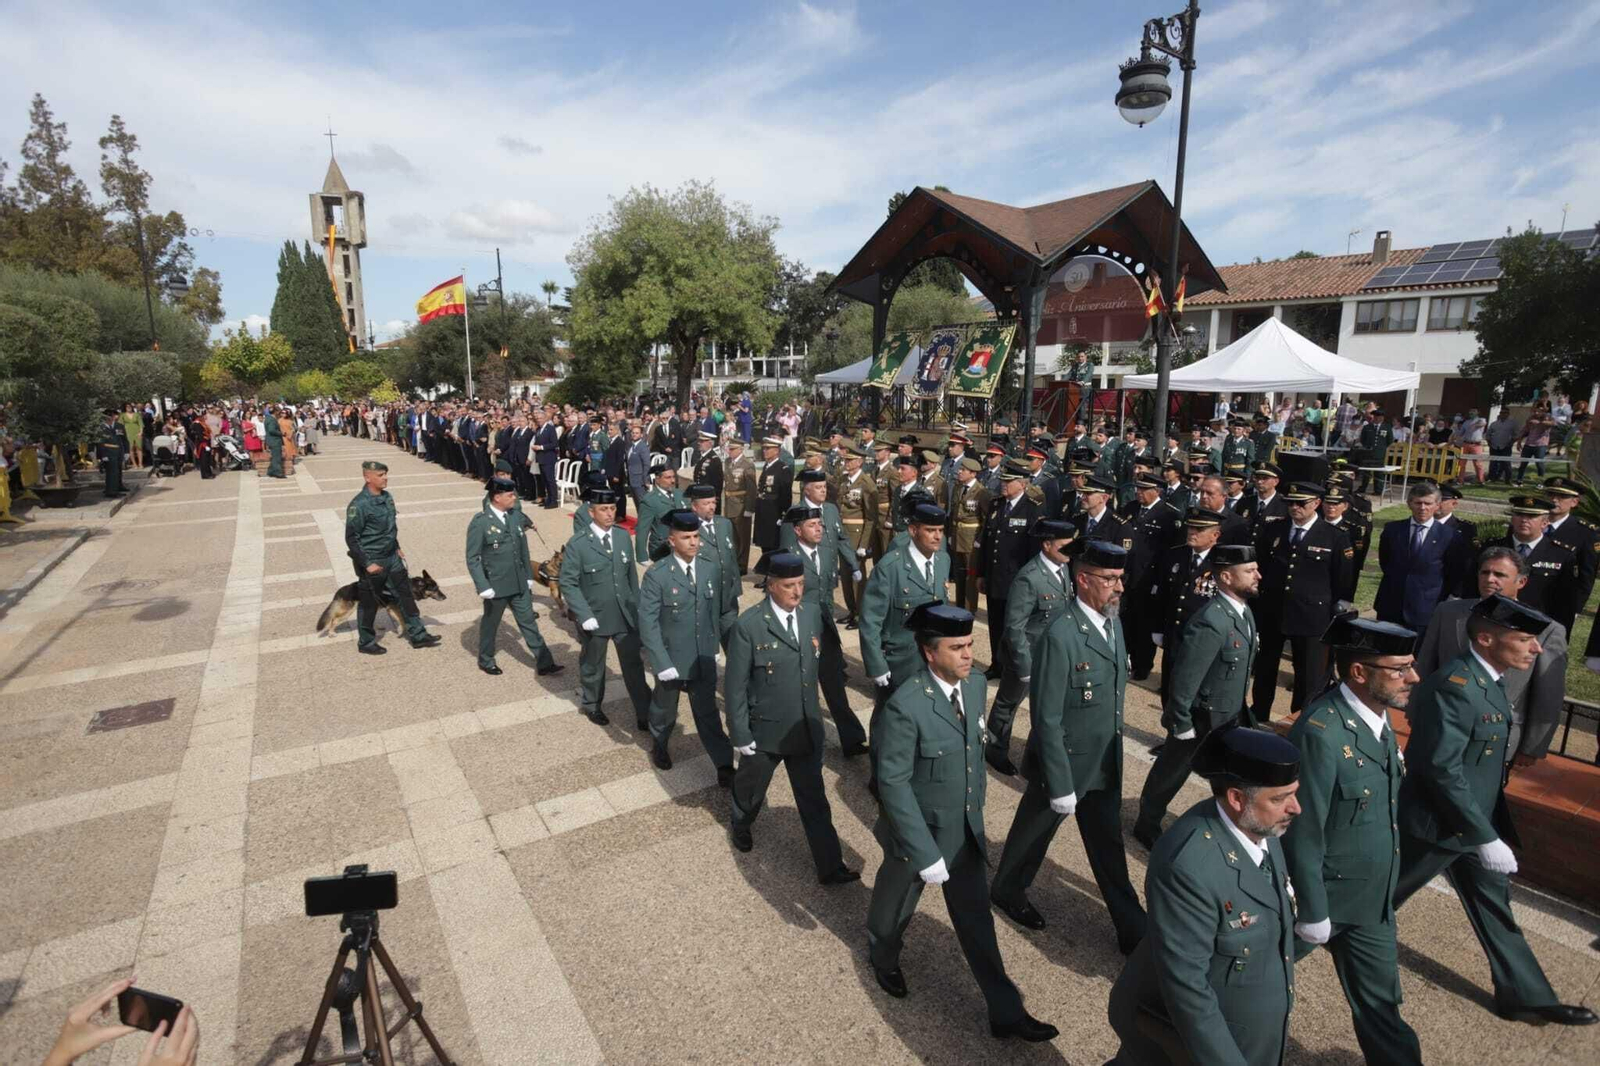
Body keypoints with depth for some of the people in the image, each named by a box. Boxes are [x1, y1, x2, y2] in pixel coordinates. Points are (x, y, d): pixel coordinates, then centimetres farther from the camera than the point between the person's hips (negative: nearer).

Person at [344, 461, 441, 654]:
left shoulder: (386, 497, 3)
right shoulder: (359, 504, -20)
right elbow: (351, 538, -17)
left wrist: (397, 547, 16)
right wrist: (367, 564, -18)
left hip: (392, 558, 7)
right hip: (372, 561, -7)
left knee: (406, 595, 10)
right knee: (369, 603, 8)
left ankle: (417, 635, 19)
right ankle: (365, 642, 26)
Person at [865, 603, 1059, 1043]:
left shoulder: (975, 682, -11)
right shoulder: (906, 705, -32)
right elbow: (894, 783, -26)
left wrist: (978, 806, 14)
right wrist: (925, 853, -23)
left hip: (967, 828, 5)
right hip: (918, 829, -4)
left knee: (975, 917, 19)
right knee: (896, 906, 24)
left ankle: (1006, 1011, 37)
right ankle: (883, 959, 56)